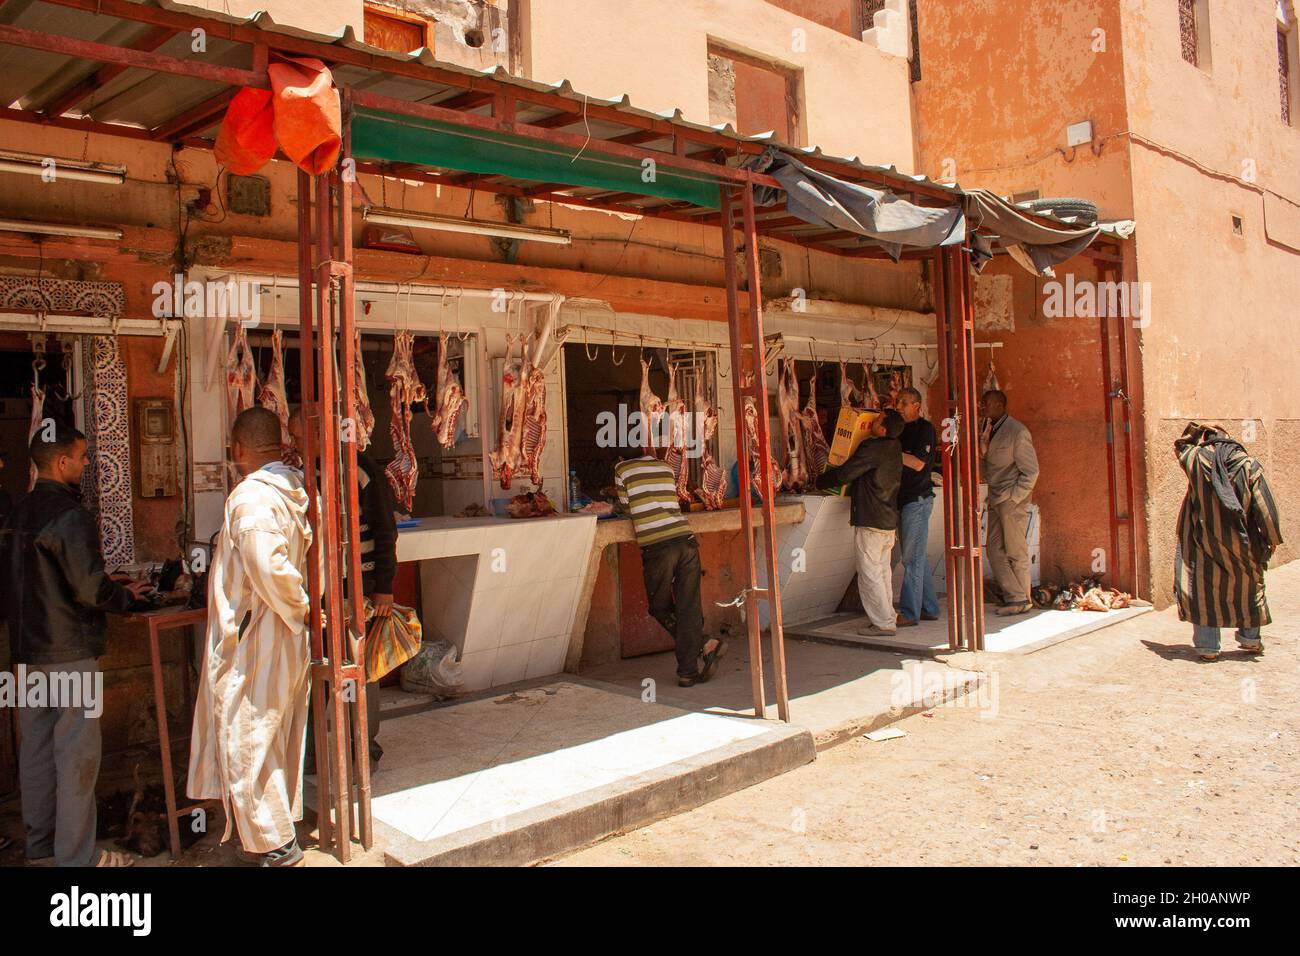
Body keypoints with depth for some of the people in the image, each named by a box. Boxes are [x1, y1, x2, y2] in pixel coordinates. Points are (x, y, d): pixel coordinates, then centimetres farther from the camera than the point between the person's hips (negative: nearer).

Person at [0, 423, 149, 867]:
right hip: (70, 651, -9)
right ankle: (76, 854, 4)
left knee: (36, 744, 16)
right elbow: (89, 587, -22)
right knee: (76, 750, -2)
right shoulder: (69, 514, -17)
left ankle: (39, 839, 28)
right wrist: (126, 594, -2)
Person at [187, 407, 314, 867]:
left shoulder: (250, 497, -21)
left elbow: (273, 570, -30)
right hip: (286, 643, 9)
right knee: (277, 739, 20)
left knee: (248, 743, 4)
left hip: (252, 644, -9)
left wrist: (298, 607, -16)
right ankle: (281, 824, 34)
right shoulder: (292, 489, 6)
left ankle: (276, 845, 13)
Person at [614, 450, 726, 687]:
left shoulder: (622, 469, 8)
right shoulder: (666, 468, 18)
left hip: (656, 547, -3)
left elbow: (625, 504, 18)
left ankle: (701, 646, 2)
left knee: (660, 608, 13)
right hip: (686, 540, 4)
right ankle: (688, 672, 2)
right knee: (689, 607, 4)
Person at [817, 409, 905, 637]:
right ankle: (887, 618, 21)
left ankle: (883, 623, 0)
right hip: (889, 521, 9)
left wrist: (819, 481, -2)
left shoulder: (872, 448, -18)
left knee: (870, 574, -2)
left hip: (871, 522, -9)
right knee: (883, 572, 15)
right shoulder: (894, 448, 10)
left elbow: (844, 474, -16)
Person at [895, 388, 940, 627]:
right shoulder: (903, 430, 17)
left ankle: (909, 613, -5)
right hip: (903, 499, 9)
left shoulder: (925, 429, -7)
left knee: (913, 558, -7)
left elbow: (918, 463, -17)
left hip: (918, 499, -9)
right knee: (919, 558, 12)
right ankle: (929, 608, 19)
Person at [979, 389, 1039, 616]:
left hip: (1013, 502, -8)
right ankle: (1014, 596, 9)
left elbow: (1031, 472, -12)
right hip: (996, 501, 8)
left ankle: (1021, 600, 7)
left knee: (1016, 552, -1)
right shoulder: (989, 431, 14)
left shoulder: (1017, 432, -11)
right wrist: (982, 452, 0)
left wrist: (1012, 498, -14)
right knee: (995, 550, 4)